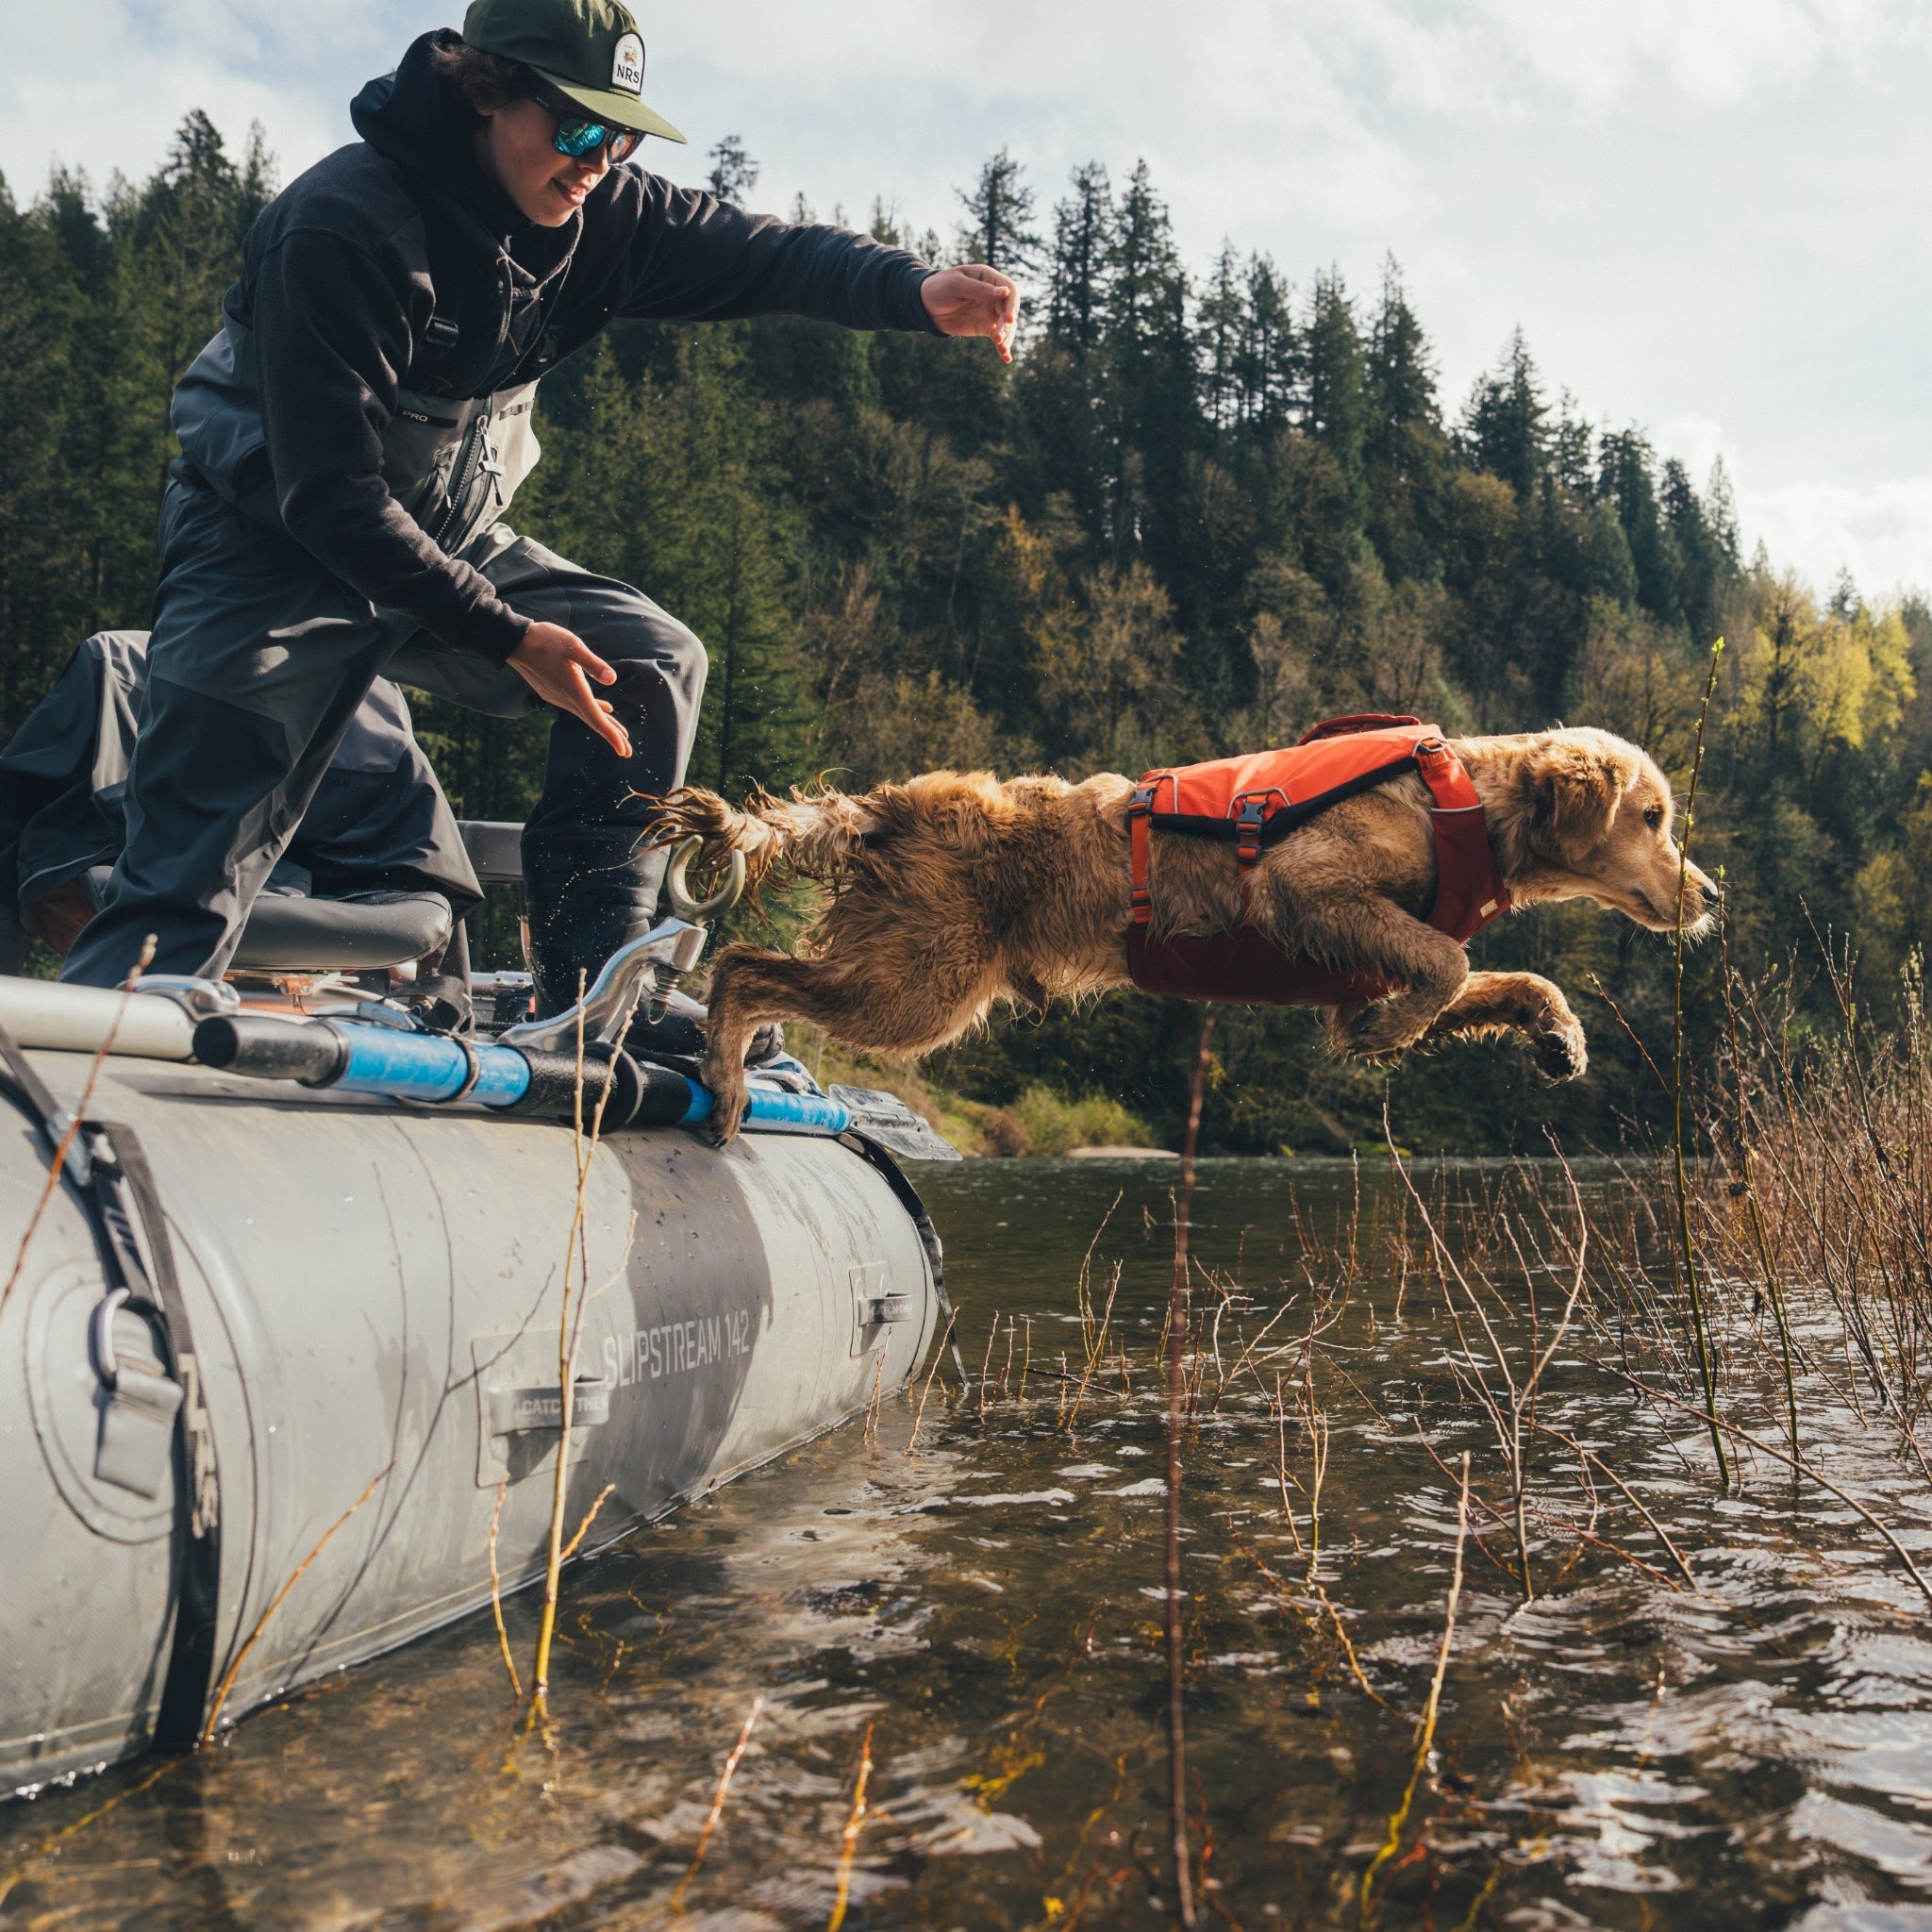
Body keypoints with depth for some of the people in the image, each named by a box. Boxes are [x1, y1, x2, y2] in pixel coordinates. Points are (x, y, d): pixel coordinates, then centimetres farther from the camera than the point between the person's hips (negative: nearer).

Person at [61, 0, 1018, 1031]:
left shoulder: (601, 212, -6)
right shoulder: (341, 225, -25)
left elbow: (768, 253, -12)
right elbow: (329, 491, -28)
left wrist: (919, 291, -33)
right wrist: (510, 638, -28)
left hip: (442, 538, 7)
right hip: (275, 548, -6)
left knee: (650, 659, -7)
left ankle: (587, 987, -5)